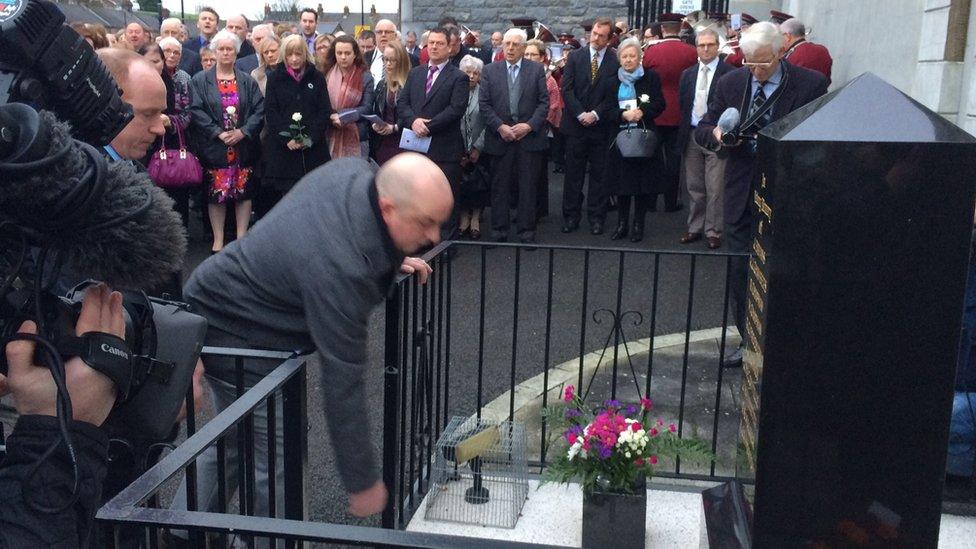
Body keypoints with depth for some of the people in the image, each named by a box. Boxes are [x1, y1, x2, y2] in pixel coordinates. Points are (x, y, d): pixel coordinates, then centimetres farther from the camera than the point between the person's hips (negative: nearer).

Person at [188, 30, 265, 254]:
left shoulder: (248, 82, 8)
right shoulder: (201, 80, 2)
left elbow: (259, 109, 1)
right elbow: (196, 111, -5)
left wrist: (243, 131, -12)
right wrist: (218, 133, -15)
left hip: (244, 147, 2)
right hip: (214, 147, -2)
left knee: (243, 192, 5)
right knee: (216, 193, 2)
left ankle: (242, 238, 15)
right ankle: (218, 241, 11)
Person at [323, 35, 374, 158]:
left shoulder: (365, 77, 0)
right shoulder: (327, 75, 6)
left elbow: (367, 108, -5)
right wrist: (331, 118, -12)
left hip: (357, 138, -2)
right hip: (331, 136, 2)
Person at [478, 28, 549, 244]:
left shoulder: (537, 70, 4)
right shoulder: (491, 70, 6)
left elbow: (544, 102, 1)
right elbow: (484, 104, 2)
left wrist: (530, 125, -12)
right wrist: (499, 126, -10)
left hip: (529, 135, -1)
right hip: (500, 137, 1)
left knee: (528, 186, 3)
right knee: (500, 186, 6)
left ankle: (527, 232, 11)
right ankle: (499, 230, 14)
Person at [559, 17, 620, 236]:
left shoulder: (615, 63, -1)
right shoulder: (575, 57, 3)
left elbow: (614, 96, -3)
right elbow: (567, 89, -2)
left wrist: (595, 114, -12)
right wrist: (580, 114, -11)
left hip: (601, 126, -1)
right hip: (575, 125, 1)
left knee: (599, 174, 6)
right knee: (573, 174, 6)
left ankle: (596, 218, 14)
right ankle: (571, 216, 14)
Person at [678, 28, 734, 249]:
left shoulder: (730, 73, -6)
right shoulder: (687, 74, 11)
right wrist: (685, 130, 4)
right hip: (692, 136, 5)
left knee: (715, 189, -3)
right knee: (694, 187, 12)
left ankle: (713, 231, 7)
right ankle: (695, 228, 23)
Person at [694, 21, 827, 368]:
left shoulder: (811, 84, -7)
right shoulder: (731, 83, 4)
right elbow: (702, 130, 8)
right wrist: (716, 135, -15)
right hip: (742, 197, 4)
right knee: (741, 273, 11)